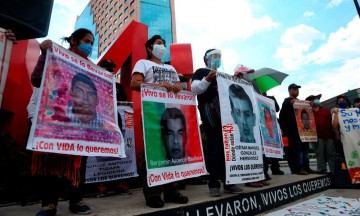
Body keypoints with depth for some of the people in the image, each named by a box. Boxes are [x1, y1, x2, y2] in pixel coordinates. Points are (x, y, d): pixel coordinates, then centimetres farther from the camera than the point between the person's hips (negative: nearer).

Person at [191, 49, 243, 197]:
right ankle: (214, 184, 1)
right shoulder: (201, 72, 5)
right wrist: (207, 79, -23)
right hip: (211, 118, -7)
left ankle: (228, 182, 17)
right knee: (214, 149, -8)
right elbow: (195, 89, -10)